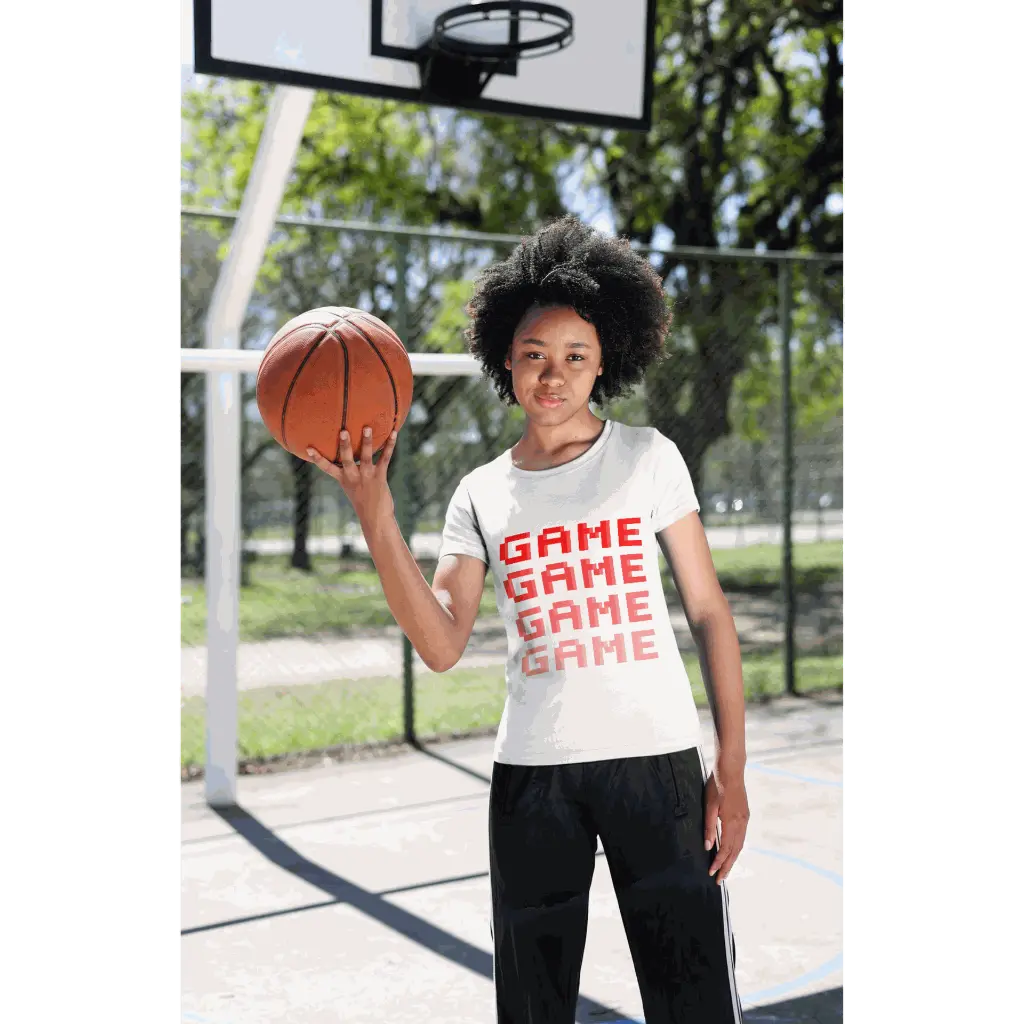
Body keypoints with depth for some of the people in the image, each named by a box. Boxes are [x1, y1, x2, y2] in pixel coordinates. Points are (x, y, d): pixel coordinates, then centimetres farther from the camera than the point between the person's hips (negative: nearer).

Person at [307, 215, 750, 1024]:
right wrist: (375, 515, -14)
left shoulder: (647, 456, 2)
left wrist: (732, 766, -3)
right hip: (531, 774, 2)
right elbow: (443, 645, -5)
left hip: (656, 760, -2)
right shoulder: (482, 495, 6)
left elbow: (708, 611, 3)